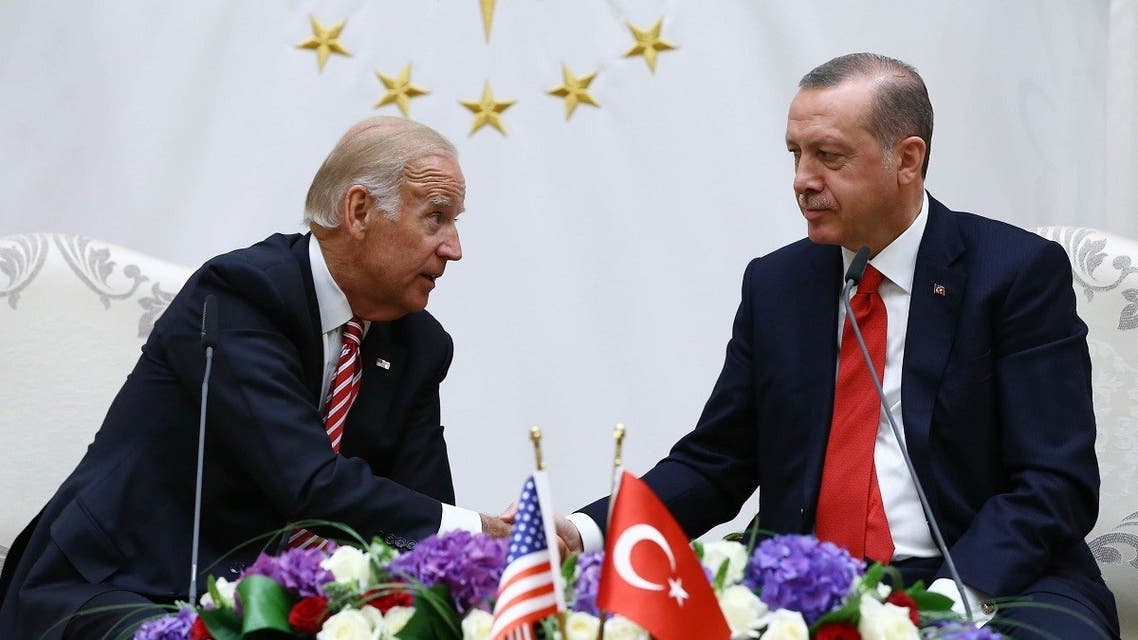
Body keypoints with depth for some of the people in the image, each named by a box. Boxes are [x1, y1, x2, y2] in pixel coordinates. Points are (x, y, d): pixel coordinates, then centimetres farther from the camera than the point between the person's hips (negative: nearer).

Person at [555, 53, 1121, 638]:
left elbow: (1058, 481, -9)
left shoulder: (1020, 272, -3)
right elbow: (713, 463, 13)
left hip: (990, 588, -2)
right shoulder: (774, 284, 11)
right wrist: (585, 533, -6)